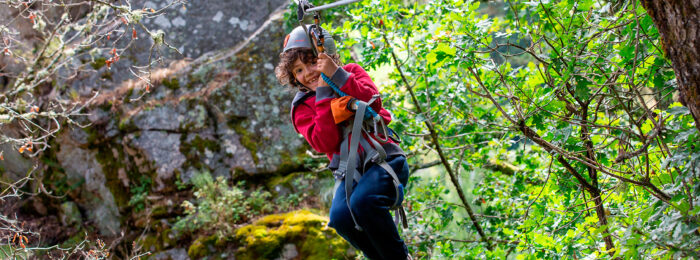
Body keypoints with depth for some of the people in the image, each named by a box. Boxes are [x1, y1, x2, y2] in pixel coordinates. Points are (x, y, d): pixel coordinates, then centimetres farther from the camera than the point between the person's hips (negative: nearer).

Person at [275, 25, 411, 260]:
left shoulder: (351, 72, 9)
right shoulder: (302, 107, 7)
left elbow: (372, 102, -11)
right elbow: (327, 143, -11)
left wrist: (337, 75, -18)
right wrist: (323, 94, -13)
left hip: (384, 158, -2)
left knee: (362, 202, -32)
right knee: (341, 217, -28)